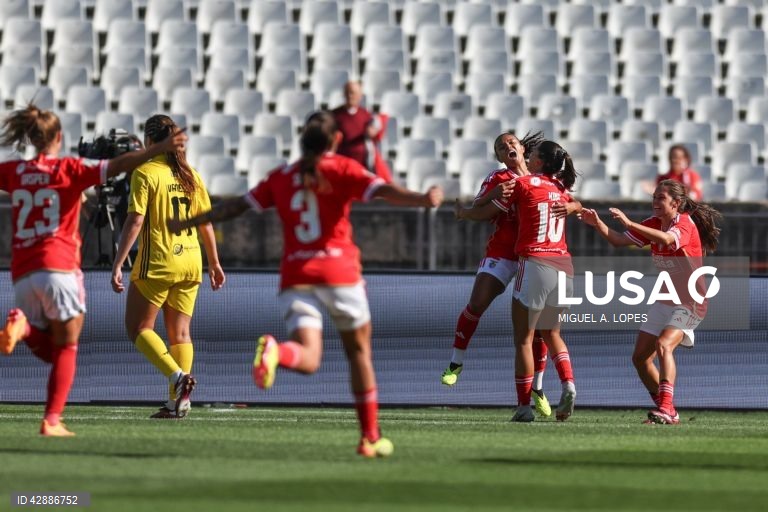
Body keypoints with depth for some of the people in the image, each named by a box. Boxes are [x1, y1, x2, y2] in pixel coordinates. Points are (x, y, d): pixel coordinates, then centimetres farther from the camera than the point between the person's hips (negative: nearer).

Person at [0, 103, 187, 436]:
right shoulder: (69, 169, -1)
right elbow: (117, 167, -13)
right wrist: (161, 148, -16)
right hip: (59, 268, -4)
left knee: (49, 349, 16)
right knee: (66, 348, 5)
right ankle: (52, 421, -5)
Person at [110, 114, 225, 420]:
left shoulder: (145, 173, -9)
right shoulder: (190, 175, 8)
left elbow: (135, 222, -14)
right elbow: (206, 222, 11)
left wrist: (117, 265, -13)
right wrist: (214, 263, 20)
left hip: (157, 263, -6)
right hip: (189, 263, 6)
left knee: (138, 328, 4)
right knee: (180, 333, 10)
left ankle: (178, 376, -16)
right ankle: (178, 400, 5)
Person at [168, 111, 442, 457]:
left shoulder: (280, 177, 13)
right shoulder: (342, 169, 2)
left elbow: (237, 206, 17)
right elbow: (383, 191, -14)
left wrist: (189, 223, 27)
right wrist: (423, 200, -25)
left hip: (295, 275, 2)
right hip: (339, 271, -2)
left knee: (308, 359, -8)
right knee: (359, 352, 15)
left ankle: (274, 351, -43)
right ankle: (371, 437, 17)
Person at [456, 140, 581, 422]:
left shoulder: (523, 183, -3)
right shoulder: (560, 190, 14)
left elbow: (485, 212, 5)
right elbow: (576, 206, 38)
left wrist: (461, 213, 23)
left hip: (535, 262, -6)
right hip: (564, 266, 6)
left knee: (524, 338, 0)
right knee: (551, 333, 20)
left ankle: (524, 406, -4)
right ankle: (568, 384, -3)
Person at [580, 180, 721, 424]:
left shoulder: (686, 223, -18)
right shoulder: (654, 223, 5)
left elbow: (667, 239, -40)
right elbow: (618, 240, 3)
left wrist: (629, 223, -47)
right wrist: (598, 224, -15)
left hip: (690, 303, -9)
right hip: (665, 301, 9)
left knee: (663, 344, -30)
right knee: (640, 357, 4)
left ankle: (666, 409, -37)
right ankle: (666, 412, 16)